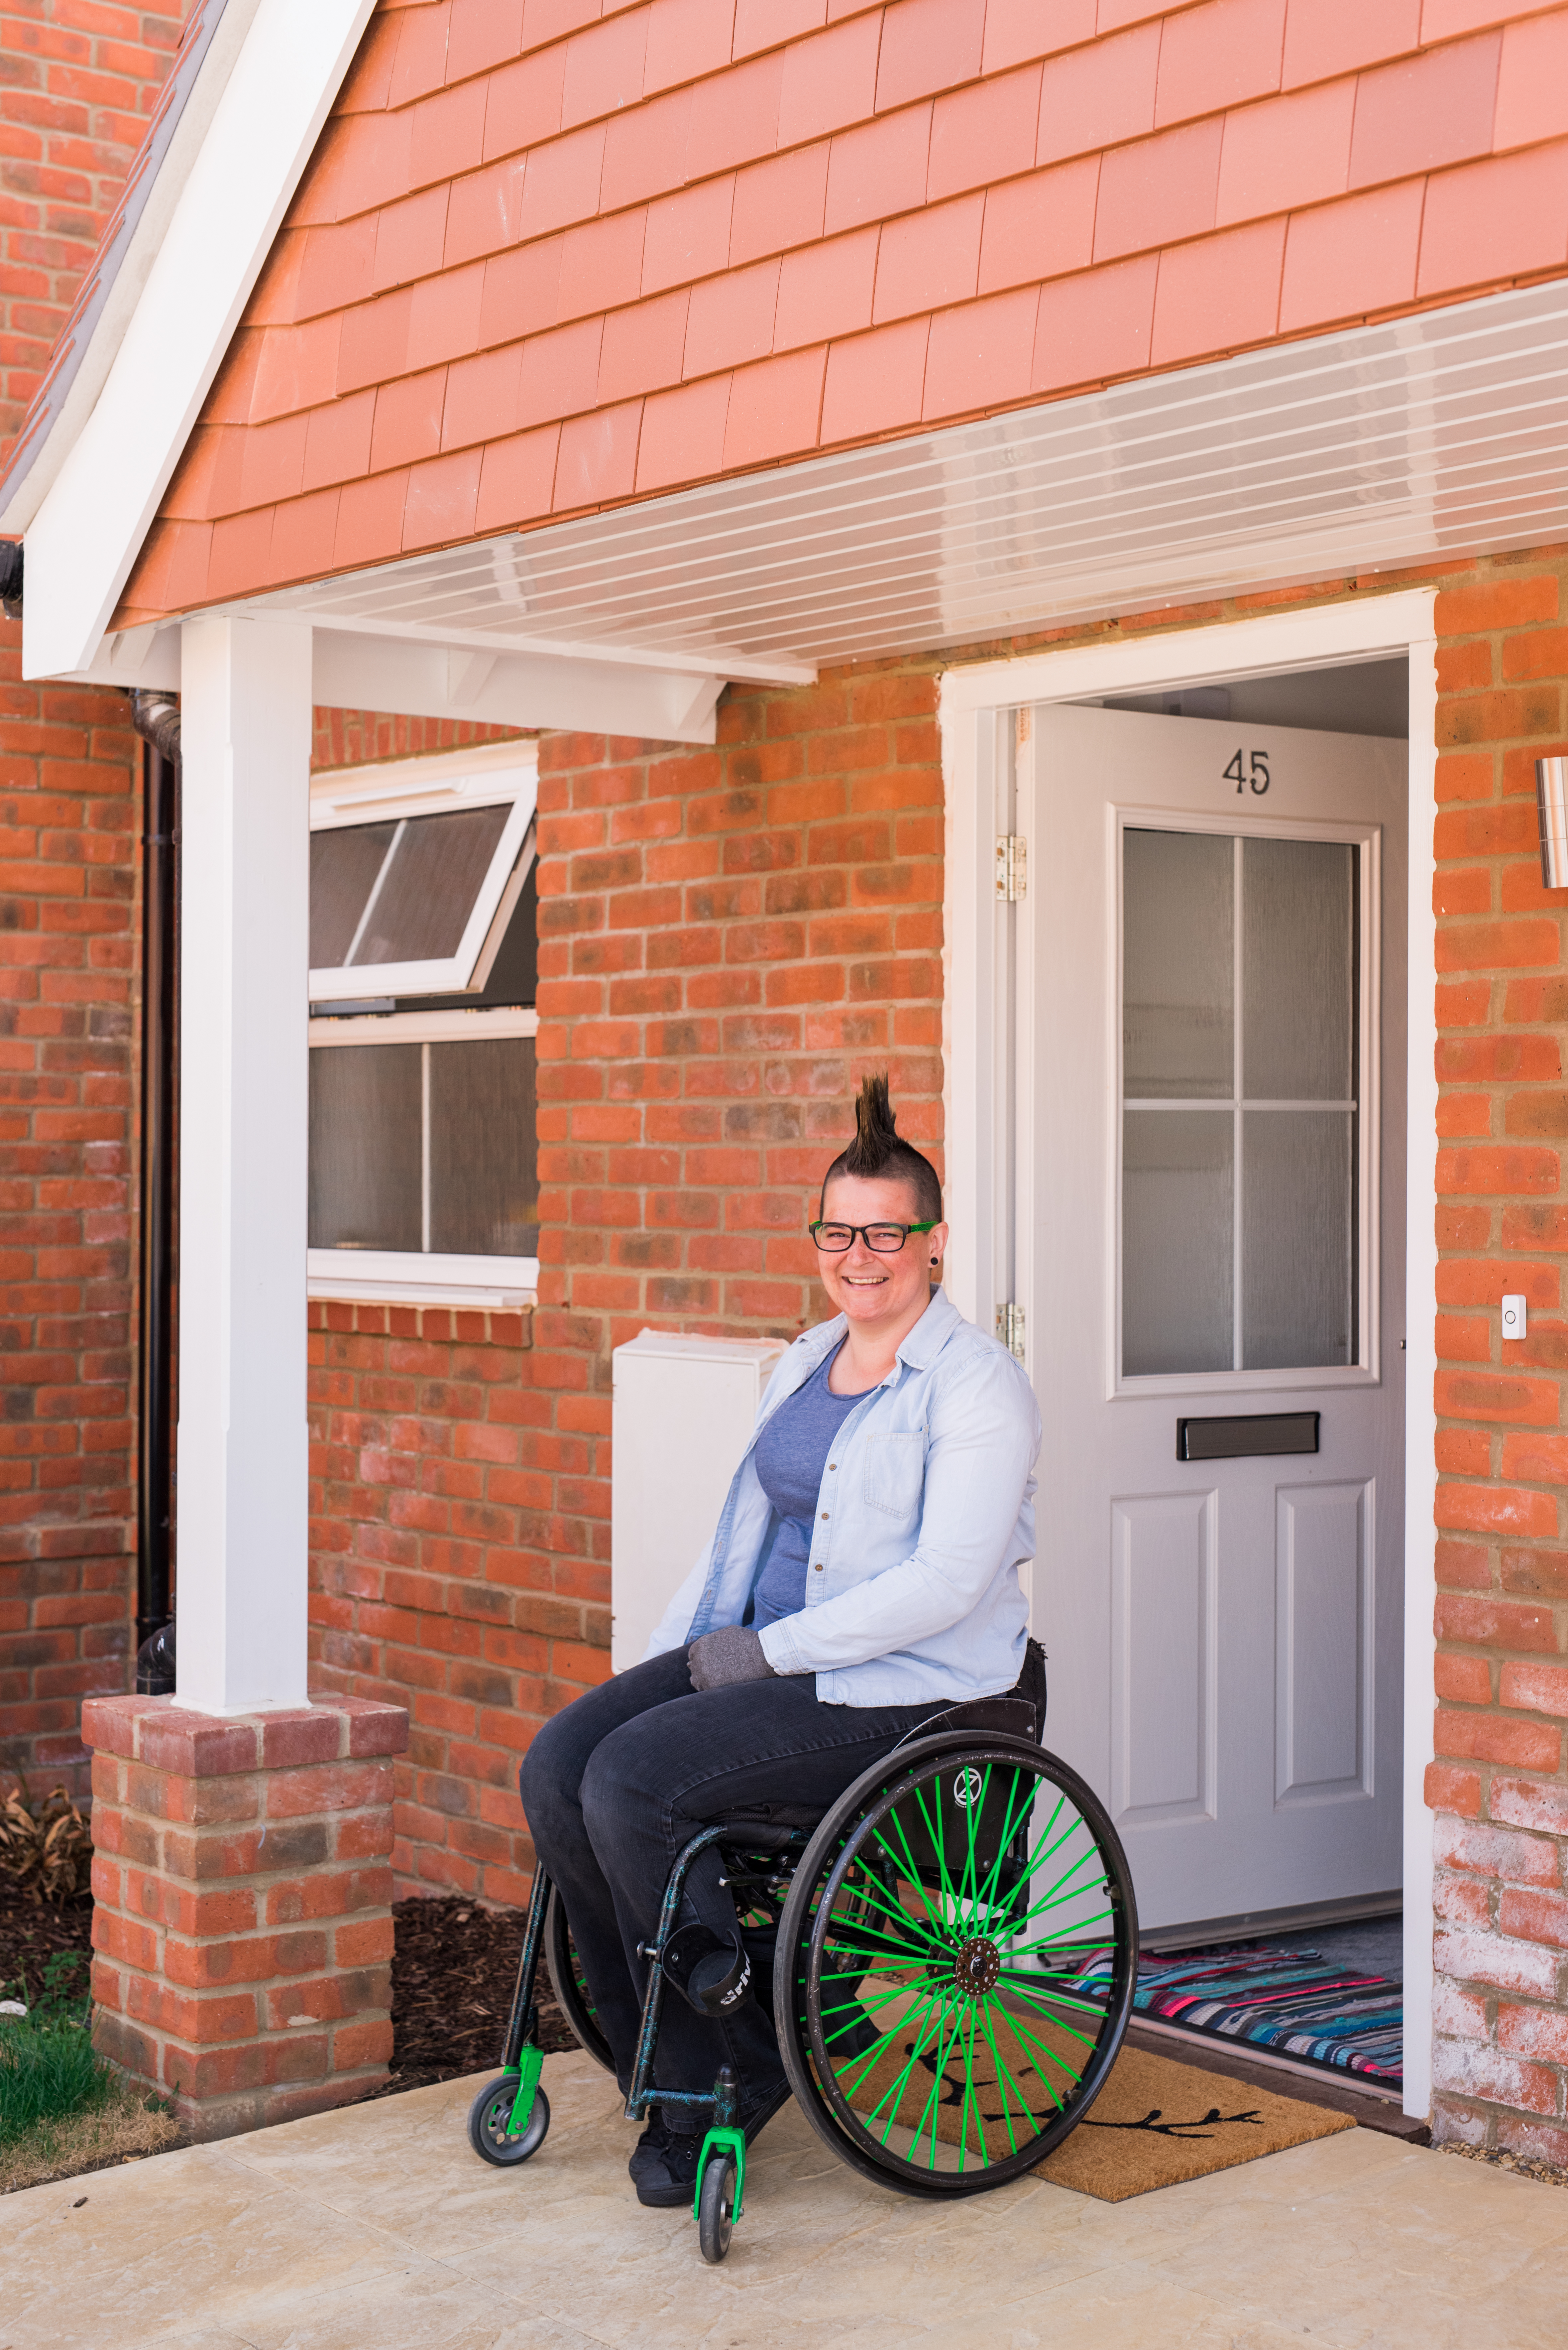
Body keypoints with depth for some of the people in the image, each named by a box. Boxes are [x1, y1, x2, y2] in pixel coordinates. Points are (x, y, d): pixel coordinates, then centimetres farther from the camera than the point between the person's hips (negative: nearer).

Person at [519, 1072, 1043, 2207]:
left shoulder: (978, 1385, -11)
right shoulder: (805, 1363, 15)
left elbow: (947, 1581, -19)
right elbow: (745, 1526, 21)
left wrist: (771, 1652, -18)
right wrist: (671, 1650, 6)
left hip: (904, 1687, -8)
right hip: (764, 1656, 8)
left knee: (633, 1782, -24)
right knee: (558, 1764, -13)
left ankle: (749, 2061, -3)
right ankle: (676, 2071, -4)